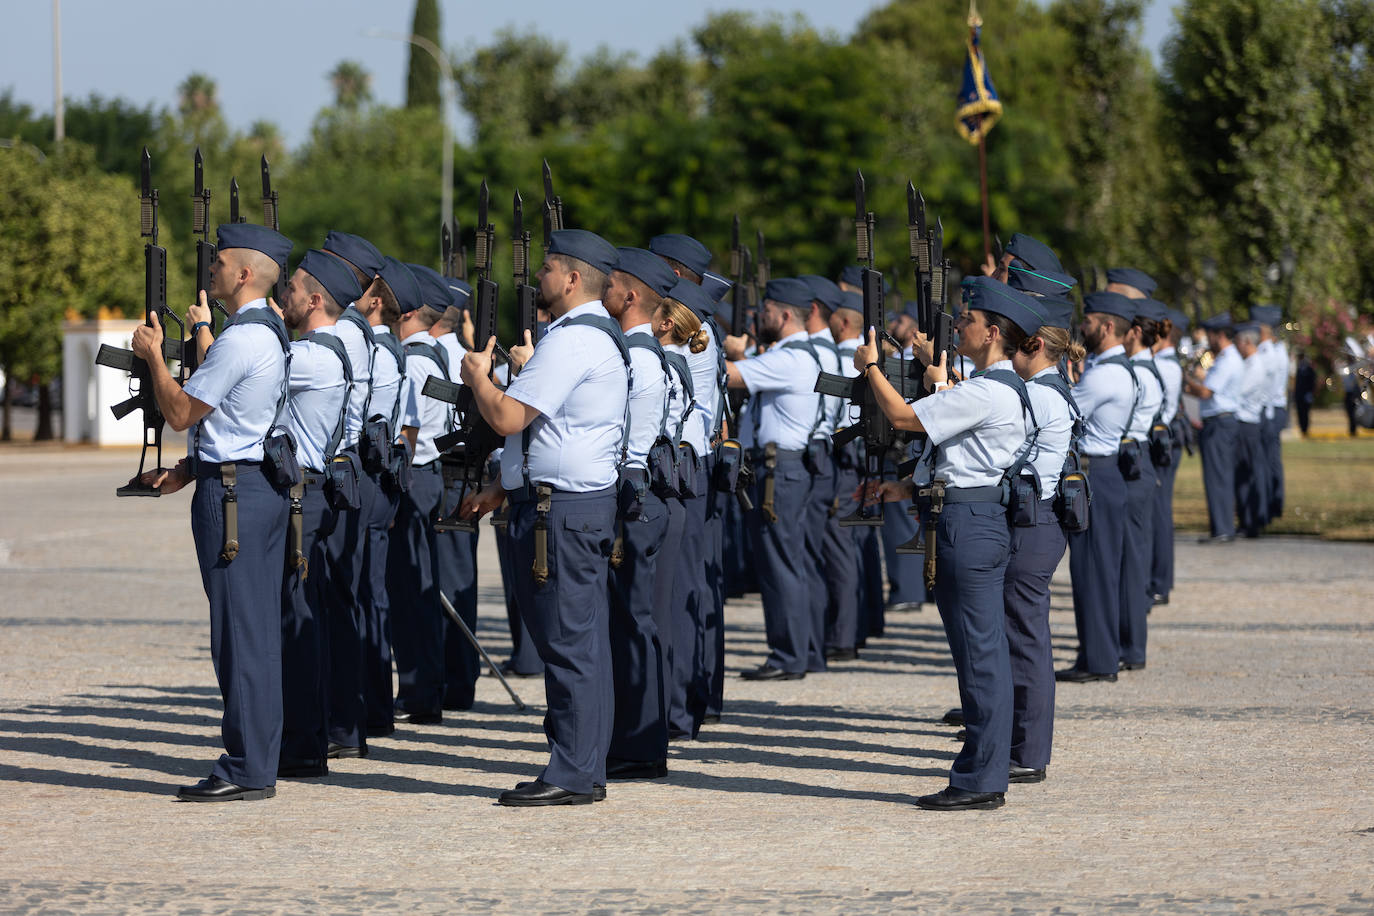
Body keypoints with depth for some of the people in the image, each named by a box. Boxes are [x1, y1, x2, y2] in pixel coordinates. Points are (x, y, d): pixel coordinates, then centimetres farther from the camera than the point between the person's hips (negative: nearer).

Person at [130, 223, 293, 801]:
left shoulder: (241, 339, -16)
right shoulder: (274, 335, 15)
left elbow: (180, 412, -14)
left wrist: (153, 355, 0)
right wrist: (188, 470, 13)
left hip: (232, 493, -10)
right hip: (267, 486, 10)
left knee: (240, 631, -8)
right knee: (259, 629, 11)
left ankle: (247, 771, -7)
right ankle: (258, 761, 15)